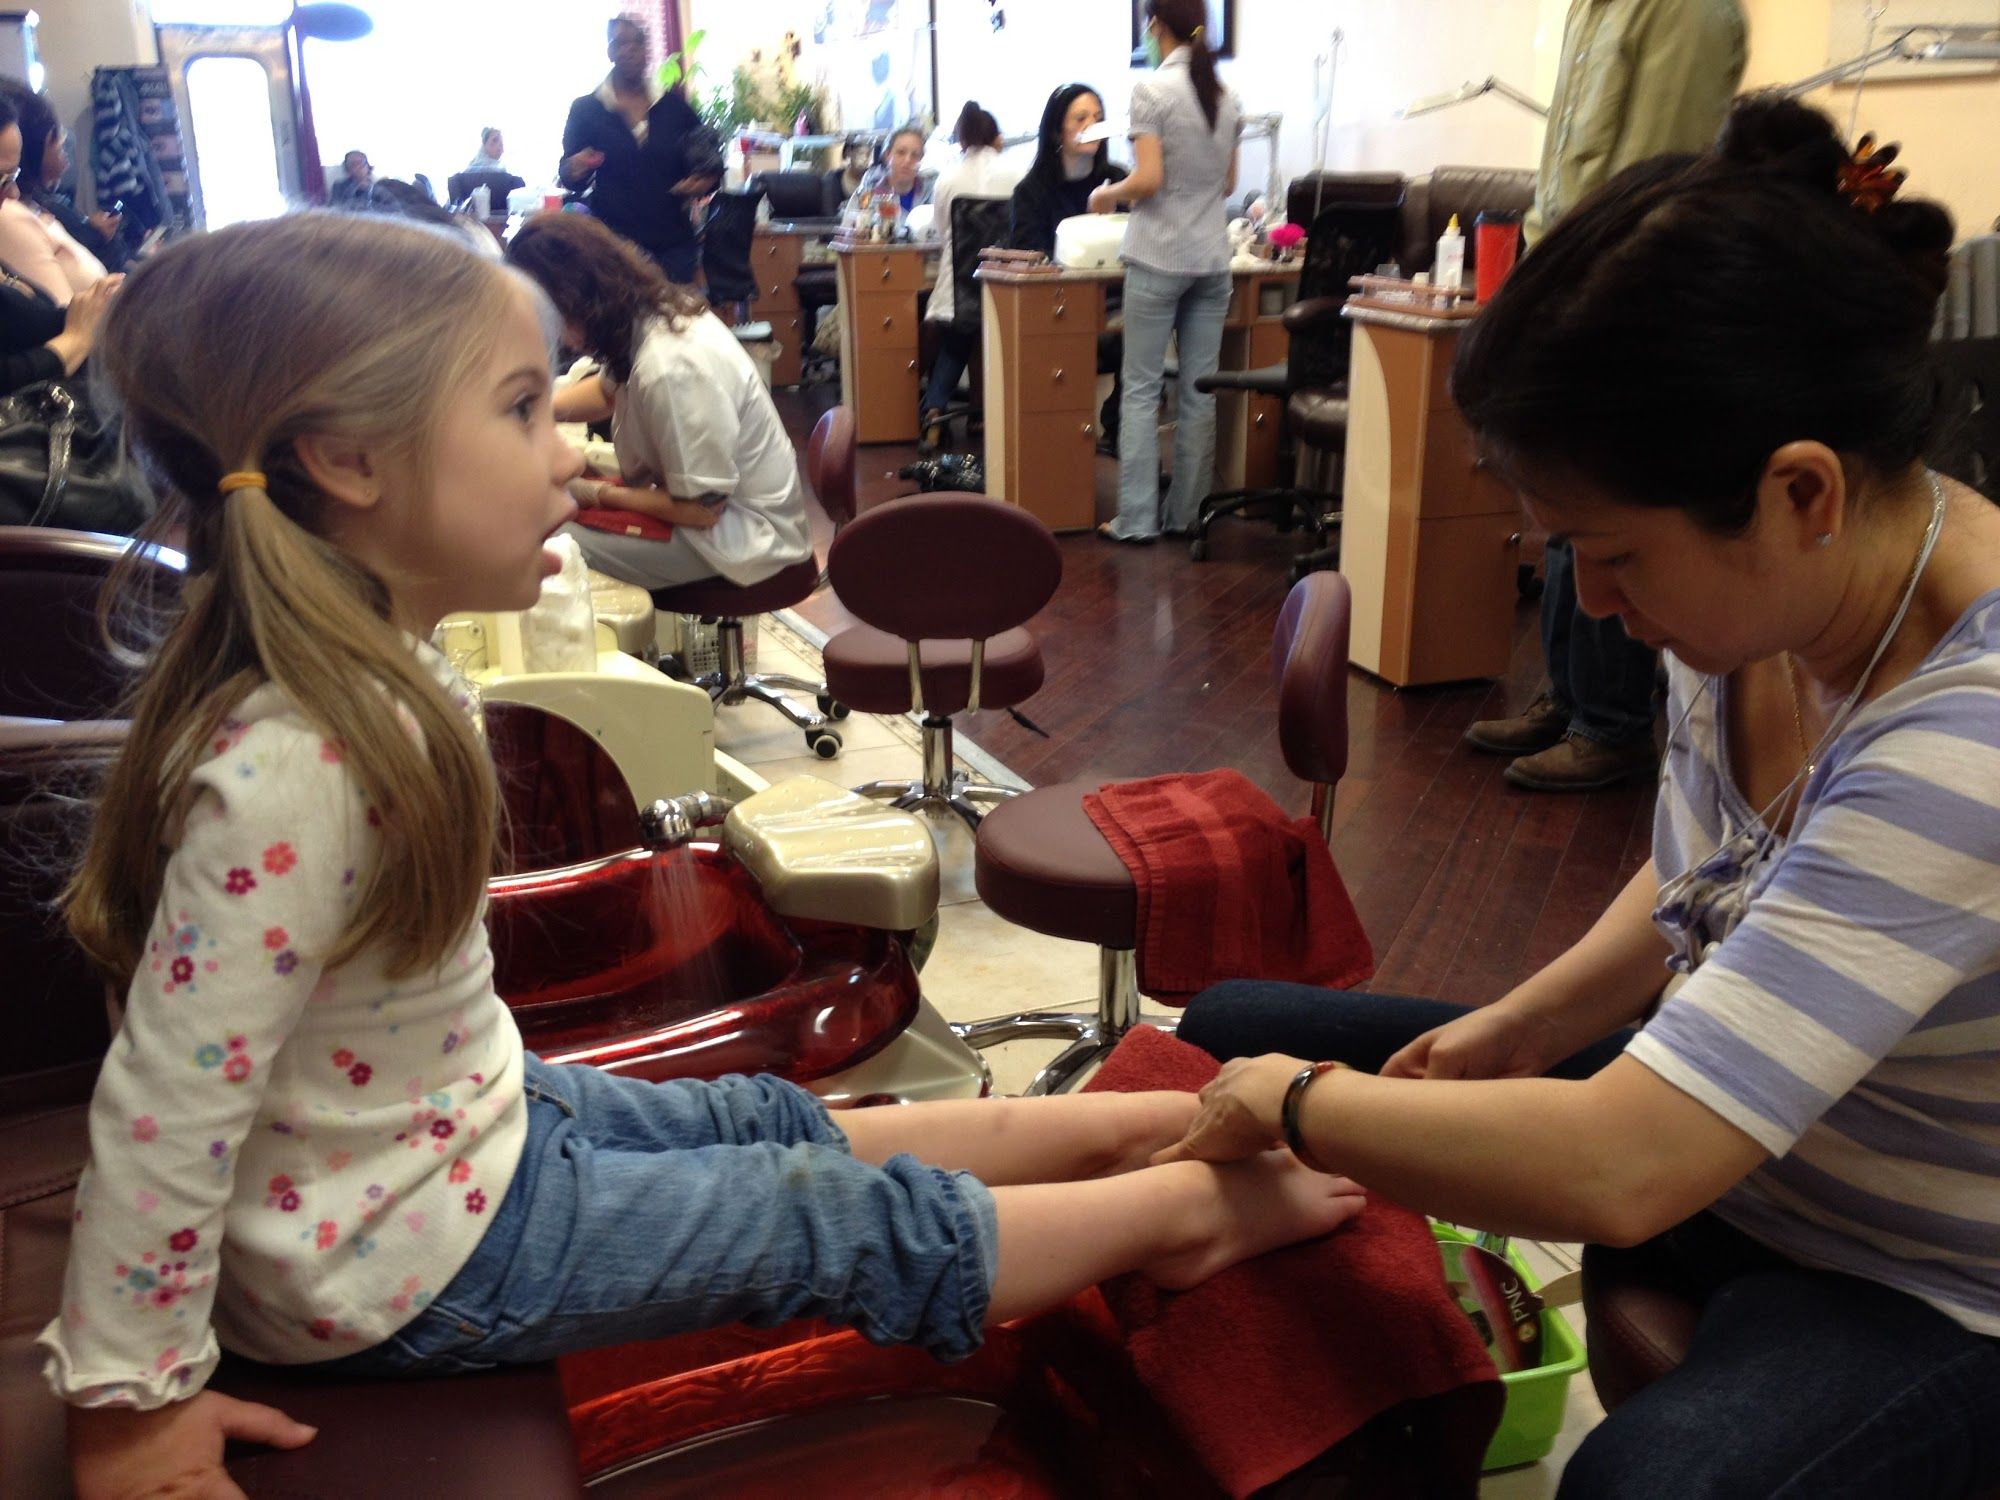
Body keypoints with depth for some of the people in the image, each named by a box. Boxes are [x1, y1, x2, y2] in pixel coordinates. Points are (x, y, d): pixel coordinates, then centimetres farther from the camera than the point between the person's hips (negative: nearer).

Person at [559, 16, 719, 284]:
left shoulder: (674, 105, 8)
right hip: (613, 242, -2)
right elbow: (568, 177, 8)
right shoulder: (585, 110, 5)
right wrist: (575, 172, -15)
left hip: (673, 241, 2)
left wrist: (706, 180, -7)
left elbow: (709, 161, 15)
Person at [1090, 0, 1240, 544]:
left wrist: (1107, 196, 3)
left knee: (1141, 389, -1)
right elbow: (1228, 183, 16)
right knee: (1199, 390, 6)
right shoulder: (1224, 94, 10)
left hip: (1159, 256, -6)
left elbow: (1148, 180, -14)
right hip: (1212, 255, 6)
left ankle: (1137, 519, -1)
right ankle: (1184, 515, 12)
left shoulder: (1152, 89, -9)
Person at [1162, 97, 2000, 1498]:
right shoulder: (1757, 592, -11)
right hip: (1720, 1116, 7)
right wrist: (1520, 1026, -6)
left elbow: (1614, 1173, -38)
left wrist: (1303, 1103, -23)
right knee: (1231, 1030, 3)